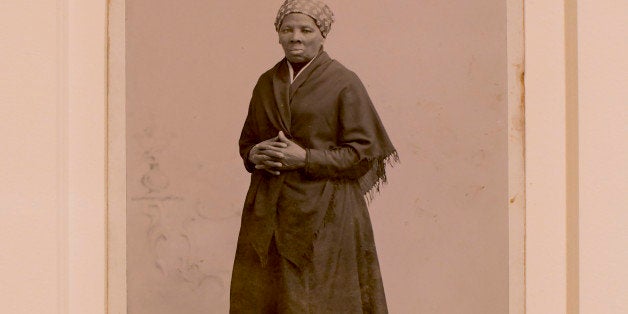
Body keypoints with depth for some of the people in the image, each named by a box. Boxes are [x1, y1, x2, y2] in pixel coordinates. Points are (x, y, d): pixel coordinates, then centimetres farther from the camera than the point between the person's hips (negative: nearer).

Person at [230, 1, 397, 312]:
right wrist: (256, 155, -4)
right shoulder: (267, 83, 13)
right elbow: (247, 140, 20)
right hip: (268, 213, 5)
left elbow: (362, 151, -8)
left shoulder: (344, 84, -4)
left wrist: (306, 159, -16)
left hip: (322, 215, -5)